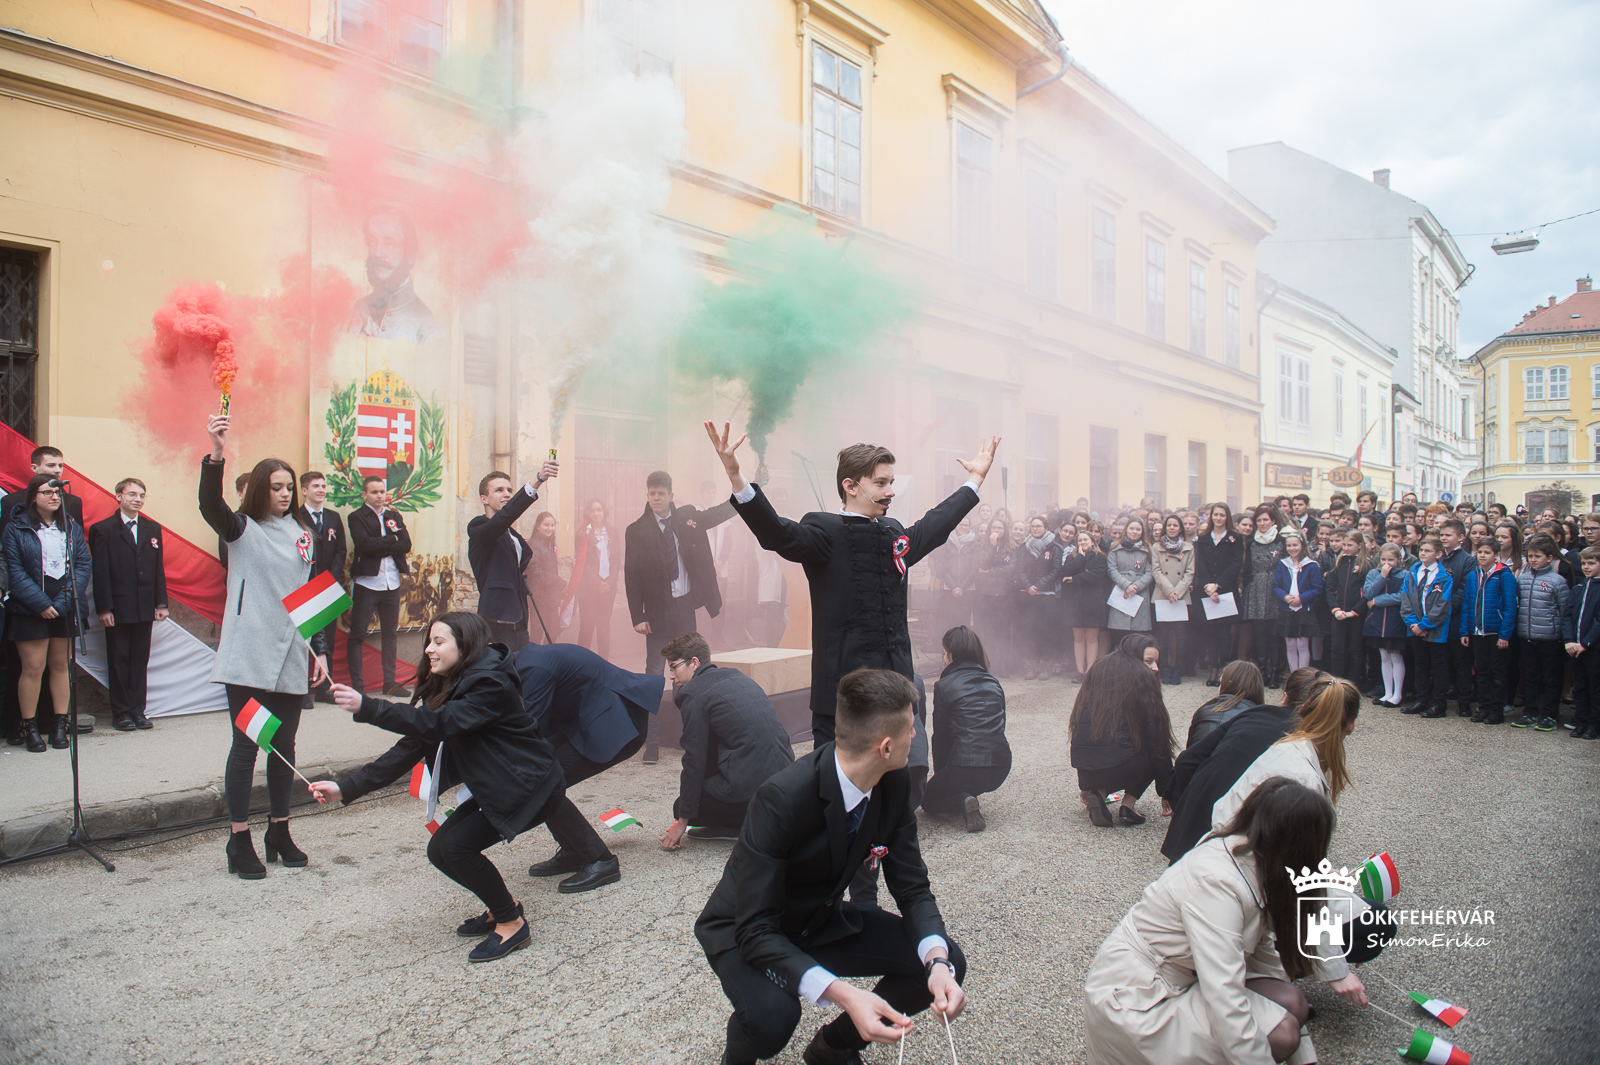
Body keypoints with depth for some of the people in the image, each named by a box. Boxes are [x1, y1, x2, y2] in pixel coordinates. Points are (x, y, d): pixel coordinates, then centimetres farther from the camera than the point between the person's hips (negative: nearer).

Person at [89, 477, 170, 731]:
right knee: (119, 660, 4)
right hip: (118, 609, -4)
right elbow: (100, 572, -6)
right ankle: (121, 713, 11)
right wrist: (104, 607, -12)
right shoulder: (103, 529, -2)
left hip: (145, 608, 4)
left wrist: (161, 602, 7)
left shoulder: (152, 529, 11)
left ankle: (138, 710, 14)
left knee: (141, 659, 8)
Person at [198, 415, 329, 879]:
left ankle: (279, 832, 23)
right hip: (247, 656, -5)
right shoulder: (243, 528, -1)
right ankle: (239, 841, 8)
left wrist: (319, 647, 13)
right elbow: (210, 507, -23)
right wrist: (215, 456, -38)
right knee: (245, 745, -1)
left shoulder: (302, 534, 13)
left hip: (291, 657, 5)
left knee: (284, 745, 11)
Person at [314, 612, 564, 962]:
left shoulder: (491, 686, -22)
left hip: (532, 788, -9)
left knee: (457, 846, -19)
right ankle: (501, 908, 20)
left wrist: (367, 708, -39)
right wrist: (347, 788, -3)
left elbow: (439, 724, -35)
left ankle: (512, 924, -1)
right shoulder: (443, 689, 6)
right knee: (440, 849, 0)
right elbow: (410, 747, 4)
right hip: (494, 790, 9)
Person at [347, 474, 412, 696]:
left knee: (391, 634, 9)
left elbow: (406, 544, 0)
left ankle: (390, 682, 17)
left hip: (392, 583, 4)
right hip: (366, 583, -4)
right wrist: (392, 539, -6)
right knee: (357, 635, -3)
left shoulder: (394, 516, 14)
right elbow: (365, 544, -16)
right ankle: (357, 685, 1)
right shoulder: (357, 517, 1)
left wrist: (380, 548, -10)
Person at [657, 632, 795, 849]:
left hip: (751, 782, -8)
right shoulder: (735, 675, 17)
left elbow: (694, 760, -5)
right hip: (785, 771, 8)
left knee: (681, 806, 12)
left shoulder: (693, 694, -6)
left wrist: (682, 821, 2)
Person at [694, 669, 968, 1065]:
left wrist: (939, 962, -28)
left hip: (822, 922, 6)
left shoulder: (895, 784, -14)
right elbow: (756, 930, -33)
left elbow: (912, 887, -8)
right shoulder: (781, 798, -35)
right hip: (747, 934, -6)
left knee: (947, 964, -11)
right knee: (772, 1017, -36)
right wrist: (844, 995, -45)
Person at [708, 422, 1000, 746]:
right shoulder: (826, 531, -7)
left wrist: (975, 478, 43)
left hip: (896, 683, 7)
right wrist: (735, 475, -39)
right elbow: (776, 534, -25)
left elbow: (935, 525, 34)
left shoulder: (895, 533, 15)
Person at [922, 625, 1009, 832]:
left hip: (965, 767, -6)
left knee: (928, 799, 21)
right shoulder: (994, 683, 14)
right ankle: (966, 798, 13)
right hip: (1001, 770, 6)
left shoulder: (944, 686, -1)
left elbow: (941, 736, 3)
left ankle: (962, 802, -9)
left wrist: (939, 773, 19)